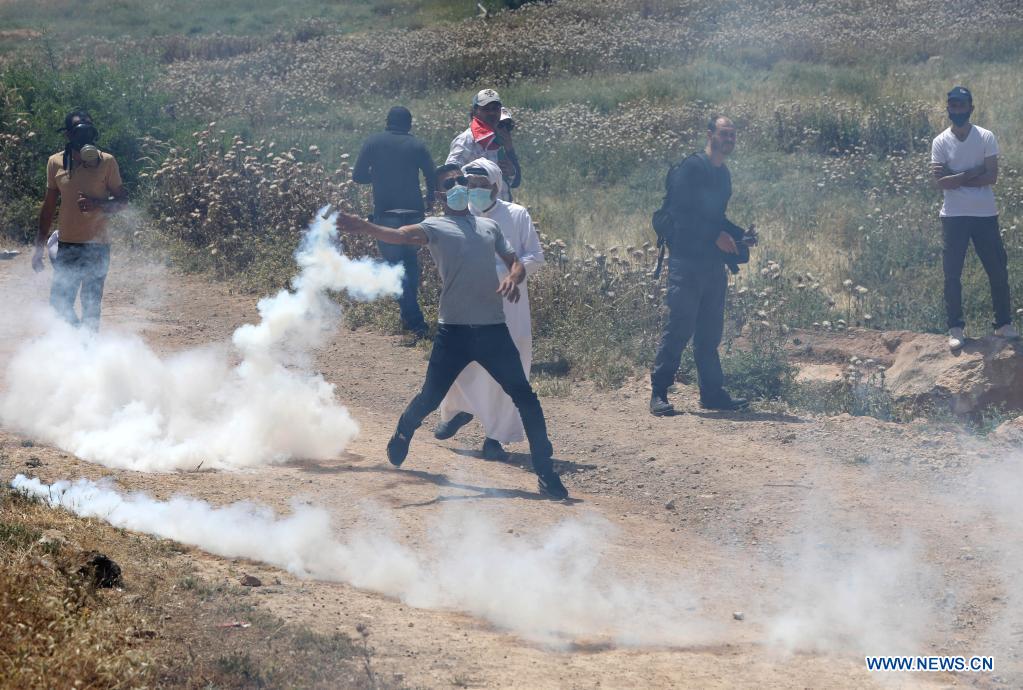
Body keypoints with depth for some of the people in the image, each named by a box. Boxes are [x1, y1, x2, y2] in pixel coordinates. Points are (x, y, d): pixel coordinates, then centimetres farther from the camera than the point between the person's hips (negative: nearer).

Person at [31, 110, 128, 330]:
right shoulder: (55, 163, 3)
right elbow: (49, 206, 12)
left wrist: (98, 204, -18)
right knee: (59, 300, 1)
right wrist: (39, 247, 11)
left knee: (91, 306, 1)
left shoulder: (106, 161, -4)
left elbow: (122, 199, 2)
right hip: (67, 245, 3)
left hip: (97, 246, -2)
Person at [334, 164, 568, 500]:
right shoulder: (435, 227, 3)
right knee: (430, 398, 2)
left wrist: (513, 278, -6)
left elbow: (516, 262, 20)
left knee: (525, 398, -1)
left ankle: (546, 472, 7)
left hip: (493, 329, 3)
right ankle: (402, 435, 35)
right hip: (454, 330, -3)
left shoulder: (489, 227, 18)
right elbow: (402, 235, -16)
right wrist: (364, 228, -36)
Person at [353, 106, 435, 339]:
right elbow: (432, 178, 3)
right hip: (413, 213, 1)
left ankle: (414, 321, -6)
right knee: (411, 261, 21)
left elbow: (358, 176, 1)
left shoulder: (373, 143, 2)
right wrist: (429, 200, 22)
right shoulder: (417, 146, 3)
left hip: (385, 214, -1)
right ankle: (410, 314, 21)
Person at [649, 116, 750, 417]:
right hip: (687, 260, -8)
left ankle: (713, 392, 16)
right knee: (679, 327, -10)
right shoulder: (692, 167, -9)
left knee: (710, 332, 11)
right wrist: (716, 236, -17)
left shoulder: (723, 174, 17)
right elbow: (681, 212, -17)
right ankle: (658, 393, -6)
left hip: (713, 264, 8)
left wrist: (740, 234, 9)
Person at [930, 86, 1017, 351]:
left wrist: (955, 178, -13)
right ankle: (956, 329, 7)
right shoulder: (940, 142, -2)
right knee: (952, 274, 0)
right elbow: (941, 183, -11)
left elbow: (991, 177, -11)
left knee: (998, 271, 4)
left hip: (985, 214, 1)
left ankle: (1004, 324, 17)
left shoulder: (986, 138, -1)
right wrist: (972, 173, -15)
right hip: (954, 216, 0)